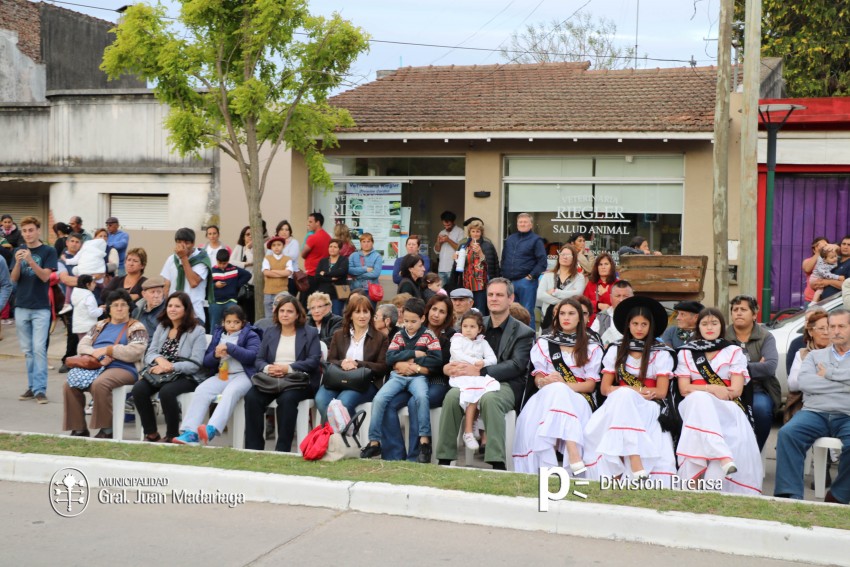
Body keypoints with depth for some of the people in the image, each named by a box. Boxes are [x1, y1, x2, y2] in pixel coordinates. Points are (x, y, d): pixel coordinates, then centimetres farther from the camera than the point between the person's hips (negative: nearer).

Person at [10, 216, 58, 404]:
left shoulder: (48, 251, -2)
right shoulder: (19, 251, 8)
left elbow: (45, 276, -12)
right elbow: (14, 279, 3)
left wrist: (31, 261, -26)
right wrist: (18, 262, -16)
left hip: (41, 308, -4)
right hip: (21, 307, 4)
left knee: (39, 348, -9)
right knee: (27, 350, 8)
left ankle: (40, 388, -7)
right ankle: (32, 386, 15)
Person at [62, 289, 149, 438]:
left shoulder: (136, 328, 7)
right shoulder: (99, 326, 24)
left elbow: (135, 352, -10)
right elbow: (82, 346, 13)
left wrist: (107, 350, -10)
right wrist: (97, 354, -9)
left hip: (122, 369, -5)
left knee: (99, 384, -36)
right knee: (70, 384, -21)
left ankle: (106, 430, -22)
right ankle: (79, 429, -13)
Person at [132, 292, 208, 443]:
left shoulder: (197, 331, -4)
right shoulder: (161, 328, 16)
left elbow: (195, 364, -12)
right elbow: (150, 353, 9)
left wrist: (169, 367, -22)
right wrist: (159, 359, -16)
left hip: (188, 377, -5)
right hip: (161, 374, 5)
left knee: (166, 391, -35)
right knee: (139, 389, -23)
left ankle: (172, 436, -17)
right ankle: (151, 434, -12)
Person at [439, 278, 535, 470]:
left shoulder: (523, 332, 7)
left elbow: (516, 366, -8)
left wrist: (479, 371, -19)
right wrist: (449, 367, -10)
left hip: (506, 385, -3)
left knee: (489, 398, -37)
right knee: (452, 395, -29)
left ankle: (497, 462, -37)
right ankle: (445, 459, -25)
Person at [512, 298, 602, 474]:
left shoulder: (592, 347, 15)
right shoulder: (544, 343, 21)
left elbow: (591, 385, 6)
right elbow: (537, 379, 13)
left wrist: (564, 385, -13)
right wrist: (546, 382, -14)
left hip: (579, 398, -2)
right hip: (547, 395, 2)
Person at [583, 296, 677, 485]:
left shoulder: (662, 353, 8)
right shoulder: (616, 350, 15)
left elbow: (661, 392, 2)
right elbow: (605, 388, 10)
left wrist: (628, 391, -5)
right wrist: (633, 391, -6)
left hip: (648, 409, -2)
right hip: (618, 405, 2)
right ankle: (635, 464, -47)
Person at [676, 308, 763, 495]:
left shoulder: (734, 352, 14)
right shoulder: (687, 352, 18)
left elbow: (736, 390, 2)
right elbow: (684, 389, 6)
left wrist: (702, 390, -5)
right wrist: (713, 389, -9)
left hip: (727, 409, -1)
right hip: (696, 405, 1)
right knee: (700, 399, -37)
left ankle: (713, 484, -42)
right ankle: (724, 457, -53)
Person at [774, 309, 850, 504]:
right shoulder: (815, 355, 25)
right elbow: (804, 382, 4)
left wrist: (829, 374, 1)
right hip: (815, 412, 2)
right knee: (787, 433, -30)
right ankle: (790, 494, -32)